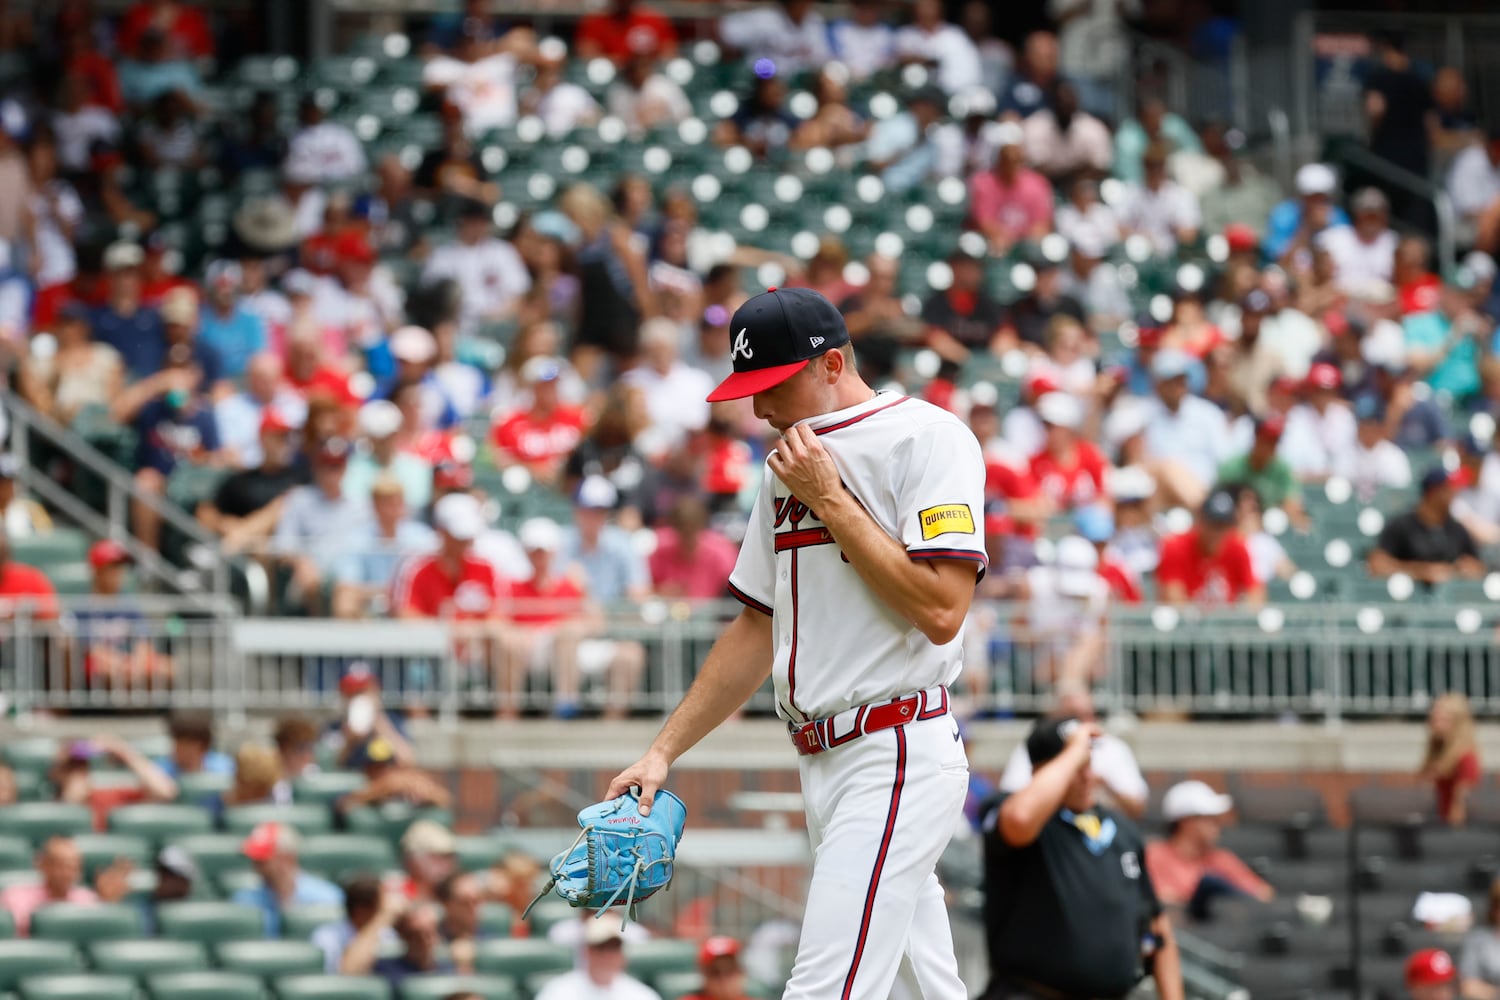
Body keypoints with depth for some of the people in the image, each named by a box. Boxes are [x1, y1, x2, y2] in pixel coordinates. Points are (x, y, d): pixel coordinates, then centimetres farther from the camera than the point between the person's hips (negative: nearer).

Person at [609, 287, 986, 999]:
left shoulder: (927, 437, -8)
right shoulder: (793, 463, 18)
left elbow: (941, 610, -18)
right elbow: (758, 630, 24)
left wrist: (829, 500, -13)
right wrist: (664, 751, 17)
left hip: (898, 758, -8)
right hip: (823, 765, 9)